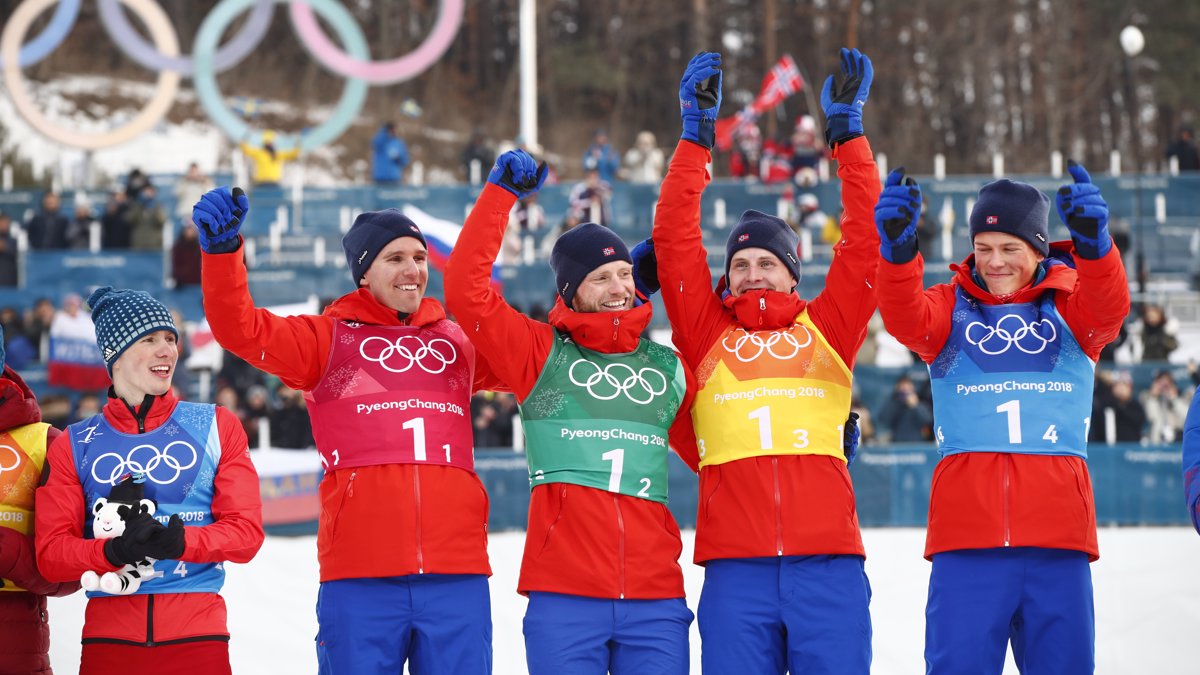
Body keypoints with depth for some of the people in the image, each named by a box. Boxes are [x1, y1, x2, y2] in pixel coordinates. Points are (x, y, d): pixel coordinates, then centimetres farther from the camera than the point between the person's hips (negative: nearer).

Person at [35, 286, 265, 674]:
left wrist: (178, 542, -18)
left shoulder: (217, 427, 7)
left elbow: (246, 532, 0)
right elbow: (50, 554, -1)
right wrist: (114, 551, -20)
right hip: (108, 638, 0)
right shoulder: (75, 446, 7)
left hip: (199, 640, 0)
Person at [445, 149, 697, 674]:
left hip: (655, 598, 3)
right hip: (564, 597, -2)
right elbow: (467, 289, -3)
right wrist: (501, 192, -2)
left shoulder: (668, 369, 16)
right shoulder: (541, 354, 7)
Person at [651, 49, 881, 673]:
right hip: (734, 567, 0)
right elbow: (675, 238, 9)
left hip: (827, 558, 0)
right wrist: (696, 135, 8)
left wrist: (847, 130, 9)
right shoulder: (706, 335, 14)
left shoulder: (827, 330, 14)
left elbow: (864, 241, 9)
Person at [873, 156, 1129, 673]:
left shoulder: (1071, 305, 9)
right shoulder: (950, 306, 9)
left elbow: (1110, 307, -13)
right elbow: (904, 319, -12)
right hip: (966, 534, -1)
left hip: (1058, 531, 1)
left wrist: (1092, 241, -35)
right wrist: (897, 248, -33)